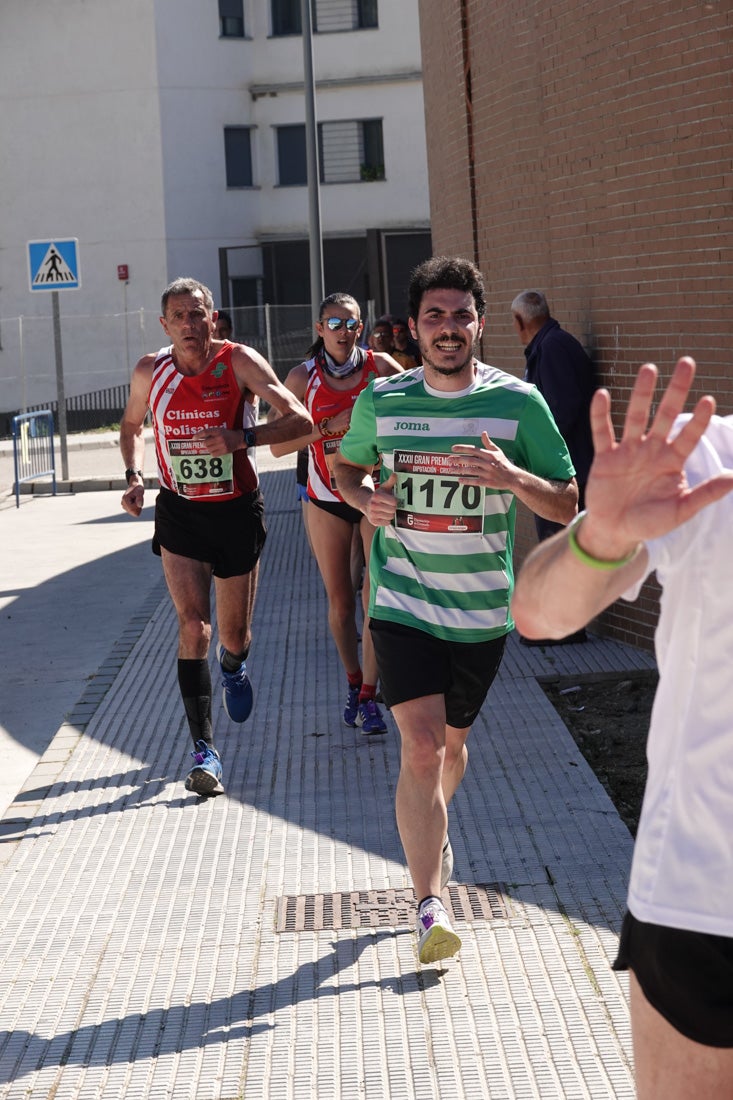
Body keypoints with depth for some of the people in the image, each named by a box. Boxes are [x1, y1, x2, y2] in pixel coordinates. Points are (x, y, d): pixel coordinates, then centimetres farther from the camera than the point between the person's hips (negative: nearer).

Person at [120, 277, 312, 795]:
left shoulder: (239, 361, -13)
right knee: (193, 626, -14)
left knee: (234, 634, 10)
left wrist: (241, 438, -33)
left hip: (237, 512, -1)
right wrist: (134, 476, 0)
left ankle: (233, 666, 50)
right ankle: (205, 751, -12)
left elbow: (300, 420, -19)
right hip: (179, 513, 1)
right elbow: (132, 426, 17)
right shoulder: (151, 371, -3)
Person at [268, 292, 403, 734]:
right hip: (328, 499, 1)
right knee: (340, 601, 9)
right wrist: (331, 425, -21)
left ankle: (369, 696, -3)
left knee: (376, 596, -10)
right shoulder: (303, 377, -5)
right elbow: (278, 444, -9)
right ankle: (353, 684, 28)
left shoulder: (379, 366, -5)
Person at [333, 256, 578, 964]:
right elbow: (346, 465, 17)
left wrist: (512, 476, -24)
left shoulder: (518, 402, -6)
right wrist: (364, 498, -6)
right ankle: (431, 907, -10)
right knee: (421, 748, -14)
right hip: (403, 603, -1)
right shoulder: (380, 401, -3)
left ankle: (429, 831, 49)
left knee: (452, 744, 18)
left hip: (481, 611, 1)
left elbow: (566, 506, -4)